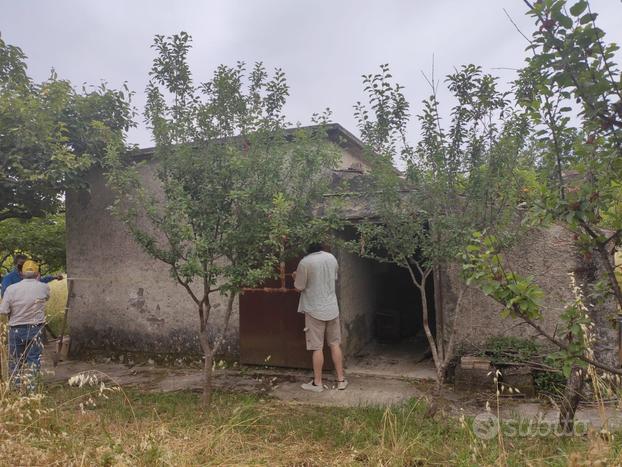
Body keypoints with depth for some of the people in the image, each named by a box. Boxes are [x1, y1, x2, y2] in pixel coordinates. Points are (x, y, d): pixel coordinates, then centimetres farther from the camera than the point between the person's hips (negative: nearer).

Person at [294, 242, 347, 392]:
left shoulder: (305, 262, -15)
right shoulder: (332, 258, 3)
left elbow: (299, 287, -7)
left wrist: (296, 277, 13)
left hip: (315, 310, -5)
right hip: (332, 308, 5)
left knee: (317, 348, 3)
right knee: (335, 344, 13)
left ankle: (317, 383, 14)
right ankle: (341, 380, 20)